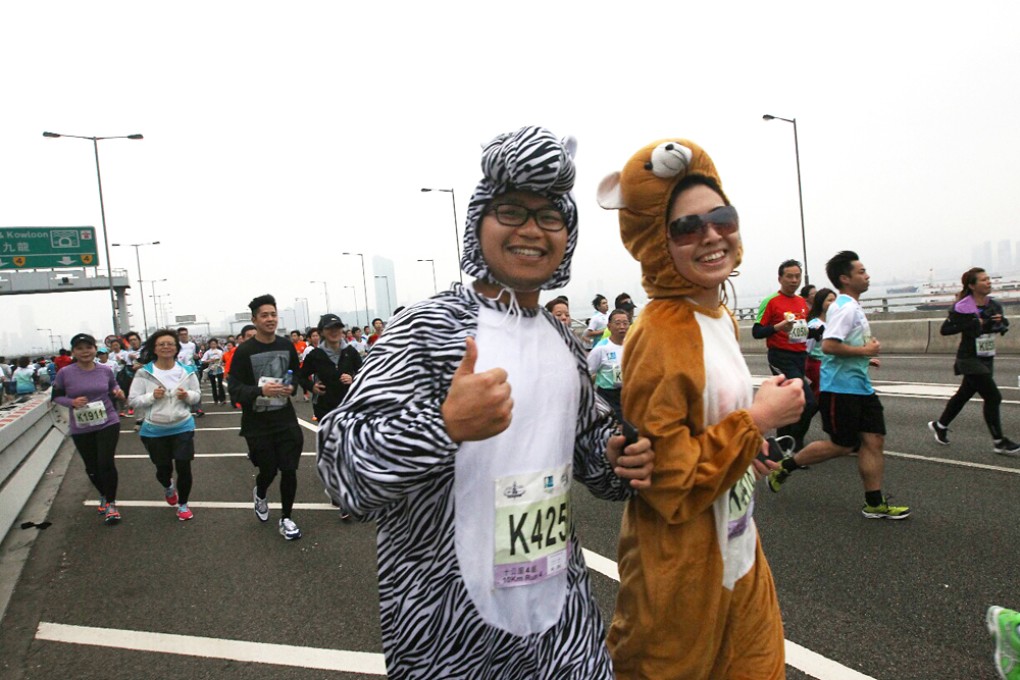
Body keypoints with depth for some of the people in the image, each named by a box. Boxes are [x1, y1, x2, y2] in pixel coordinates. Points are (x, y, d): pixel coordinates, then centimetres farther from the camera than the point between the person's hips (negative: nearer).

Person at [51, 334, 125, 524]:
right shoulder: (65, 373, -10)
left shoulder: (105, 371, -4)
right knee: (92, 467, 14)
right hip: (81, 429, 1)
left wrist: (118, 392, -9)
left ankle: (111, 503, 11)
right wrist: (72, 402, -20)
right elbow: (56, 396, -1)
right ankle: (104, 496, 42)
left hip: (108, 424, -1)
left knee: (106, 463, -8)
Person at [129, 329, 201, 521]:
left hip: (182, 427, 0)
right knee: (163, 468, 13)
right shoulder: (144, 373, -10)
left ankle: (183, 504, 21)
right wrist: (152, 396, -23)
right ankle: (168, 488, 50)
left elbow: (197, 396, 5)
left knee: (184, 467, -2)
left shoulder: (187, 371, -4)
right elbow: (133, 401, -6)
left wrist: (187, 395, -17)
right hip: (155, 431, 0)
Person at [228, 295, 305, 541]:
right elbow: (234, 388, -12)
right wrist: (260, 391, -28)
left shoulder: (287, 346, 1)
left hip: (285, 418, 3)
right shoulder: (244, 351, -11)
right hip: (257, 422, -2)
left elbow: (297, 375, 15)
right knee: (268, 469, 8)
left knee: (289, 470, 1)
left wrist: (292, 387, -6)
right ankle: (260, 494, 44)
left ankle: (286, 518, 20)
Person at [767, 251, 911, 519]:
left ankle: (874, 504, 14)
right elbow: (828, 345, -27)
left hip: (860, 386, 10)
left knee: (874, 441, 6)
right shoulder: (845, 307, -16)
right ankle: (784, 467, 14)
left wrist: (865, 358, 15)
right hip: (840, 388, -10)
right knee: (842, 445, -1)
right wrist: (865, 350, -18)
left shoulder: (853, 307, 16)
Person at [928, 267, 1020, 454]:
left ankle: (939, 425, 35)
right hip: (970, 360, -7)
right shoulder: (963, 307, -16)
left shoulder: (994, 305, 4)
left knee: (964, 394, 18)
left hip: (986, 359, 8)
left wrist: (1000, 322, -7)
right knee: (993, 397, -8)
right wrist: (974, 324, -24)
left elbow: (1004, 326, 16)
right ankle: (999, 442, 5)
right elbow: (945, 329, -19)